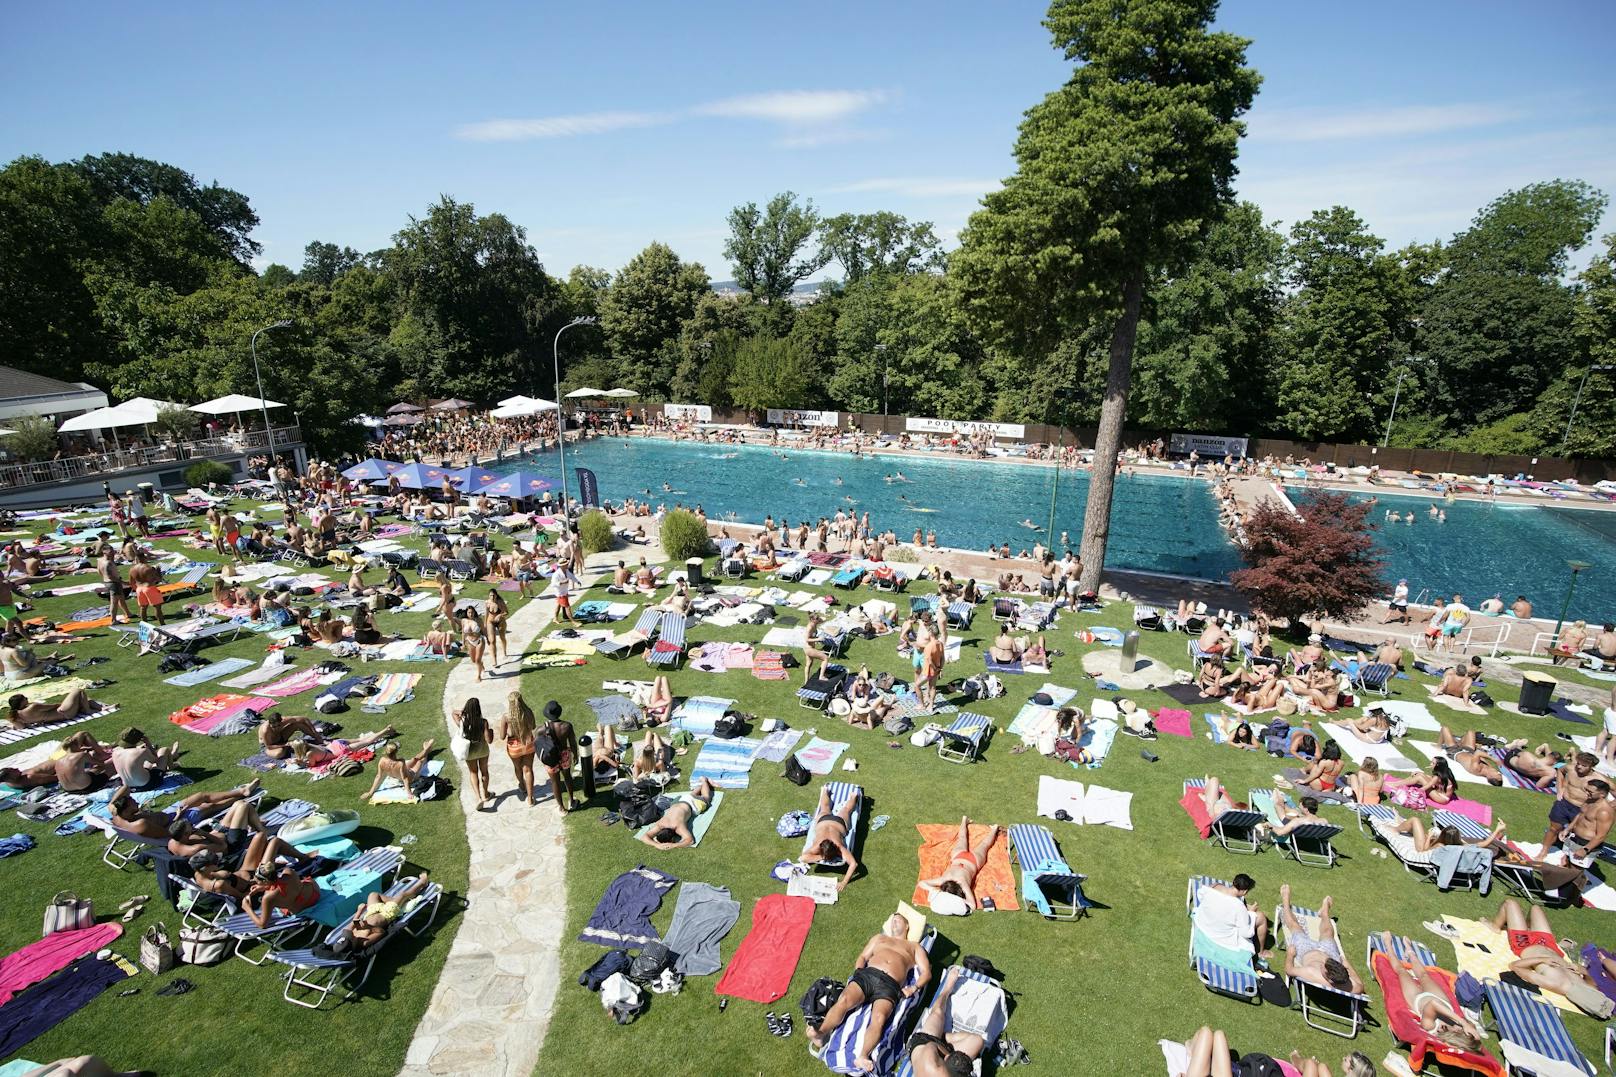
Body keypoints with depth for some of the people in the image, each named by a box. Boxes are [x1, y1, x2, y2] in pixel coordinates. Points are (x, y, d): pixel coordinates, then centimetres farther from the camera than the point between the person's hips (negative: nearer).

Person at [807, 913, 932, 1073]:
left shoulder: (915, 947, 30)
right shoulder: (880, 938, 36)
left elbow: (926, 973, 17)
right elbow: (862, 957, 26)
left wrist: (914, 987, -3)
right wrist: (858, 973, 4)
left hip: (889, 985, -2)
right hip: (867, 974, 2)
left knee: (879, 1018, -33)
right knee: (844, 1001, -28)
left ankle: (862, 1057, -47)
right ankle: (819, 1036, -37)